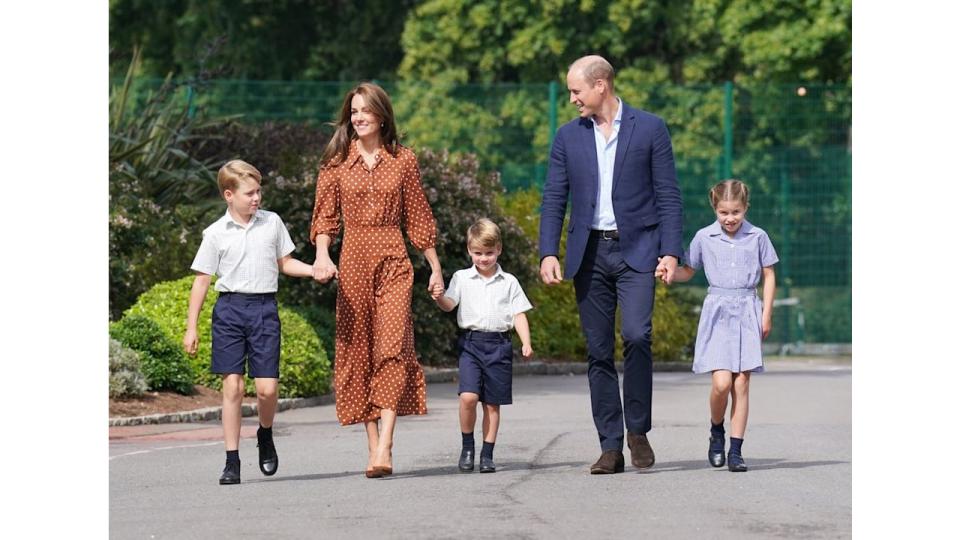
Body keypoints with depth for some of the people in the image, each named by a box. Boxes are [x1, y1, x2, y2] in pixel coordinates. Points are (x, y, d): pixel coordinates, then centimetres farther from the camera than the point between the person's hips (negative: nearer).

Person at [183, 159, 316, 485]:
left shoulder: (272, 223, 8)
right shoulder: (216, 233, 2)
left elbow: (284, 263, 19)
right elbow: (202, 279, 5)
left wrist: (315, 271, 1)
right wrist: (191, 327, 3)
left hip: (264, 308, 1)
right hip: (229, 309, -1)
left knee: (267, 387, -7)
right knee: (233, 386, -4)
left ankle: (265, 435, 25)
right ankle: (232, 461, 2)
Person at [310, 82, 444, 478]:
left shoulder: (403, 160, 7)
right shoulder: (337, 162, 7)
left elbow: (418, 218, 11)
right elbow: (325, 216, 4)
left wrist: (435, 268, 12)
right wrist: (322, 255, -14)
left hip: (393, 260, -1)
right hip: (353, 260, 1)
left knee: (393, 345, -14)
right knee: (357, 350, 2)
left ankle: (384, 449, -21)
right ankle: (374, 445, 8)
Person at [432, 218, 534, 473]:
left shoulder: (508, 282, 8)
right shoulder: (462, 278, 8)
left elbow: (519, 315, 7)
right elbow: (449, 305, -2)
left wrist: (526, 343, -5)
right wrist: (440, 298, -24)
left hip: (499, 344, 1)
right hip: (471, 342, -1)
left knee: (492, 403, 4)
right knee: (468, 396, -17)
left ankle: (487, 454, 12)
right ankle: (467, 446, 1)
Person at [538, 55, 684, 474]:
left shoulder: (649, 129, 2)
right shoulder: (568, 136, 10)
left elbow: (668, 195, 1)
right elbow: (553, 199, 9)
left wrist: (671, 251, -8)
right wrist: (548, 253, -3)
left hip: (636, 250, -3)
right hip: (589, 252, 3)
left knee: (637, 335, -19)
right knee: (598, 351, 2)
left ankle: (638, 430, -2)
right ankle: (610, 447, 6)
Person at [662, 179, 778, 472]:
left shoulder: (757, 237, 3)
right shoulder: (704, 237, 3)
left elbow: (769, 276, 9)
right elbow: (688, 272, 13)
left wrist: (767, 314, 4)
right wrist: (667, 272, -8)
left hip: (747, 311, 1)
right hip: (717, 312, -1)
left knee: (741, 383, -2)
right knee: (721, 382, -14)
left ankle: (735, 450, 2)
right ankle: (716, 432, 13)